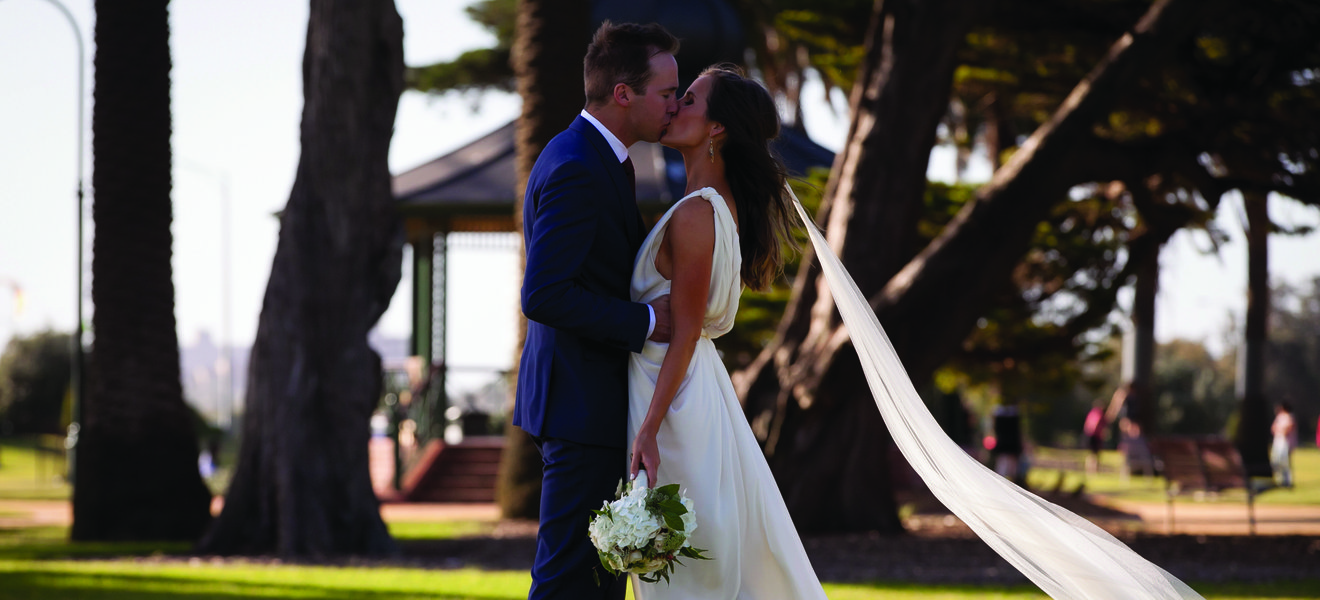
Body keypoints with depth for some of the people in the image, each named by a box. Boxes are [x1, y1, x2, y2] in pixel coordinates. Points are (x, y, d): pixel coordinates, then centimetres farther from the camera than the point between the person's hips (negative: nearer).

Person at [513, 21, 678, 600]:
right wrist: (645, 320, -19)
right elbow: (544, 296, -25)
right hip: (583, 403, -11)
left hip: (589, 402, 11)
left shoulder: (596, 159, 15)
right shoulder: (577, 171, -19)